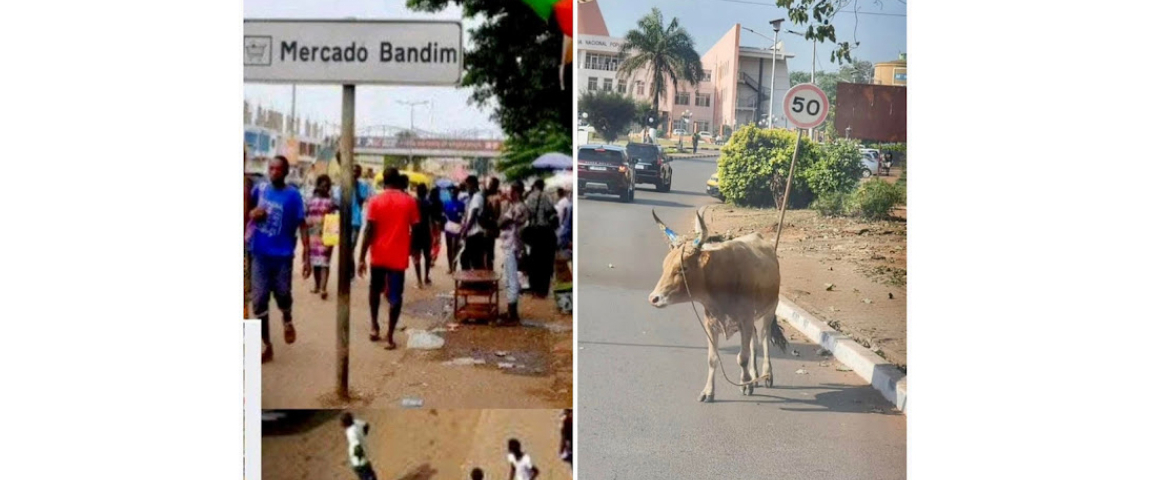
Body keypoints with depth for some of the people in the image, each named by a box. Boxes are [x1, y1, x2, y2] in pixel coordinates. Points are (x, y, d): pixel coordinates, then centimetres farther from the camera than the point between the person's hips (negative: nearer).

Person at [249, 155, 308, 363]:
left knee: (282, 294, 2)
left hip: (282, 255, -3)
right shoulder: (259, 189, 1)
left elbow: (302, 226, -7)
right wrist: (252, 214, -7)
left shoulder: (293, 195, -8)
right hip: (260, 254, 3)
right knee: (259, 300, 2)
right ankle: (267, 346, 13)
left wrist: (306, 256, -13)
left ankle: (287, 320, 39)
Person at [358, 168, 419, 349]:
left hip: (378, 255, 0)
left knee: (375, 290, 23)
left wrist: (361, 258, -6)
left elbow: (369, 230, -9)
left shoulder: (375, 201, -5)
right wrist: (414, 250, 19)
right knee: (395, 296, 4)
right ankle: (390, 336, 1)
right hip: (399, 256, 0)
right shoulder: (409, 201, -1)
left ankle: (374, 326, 22)